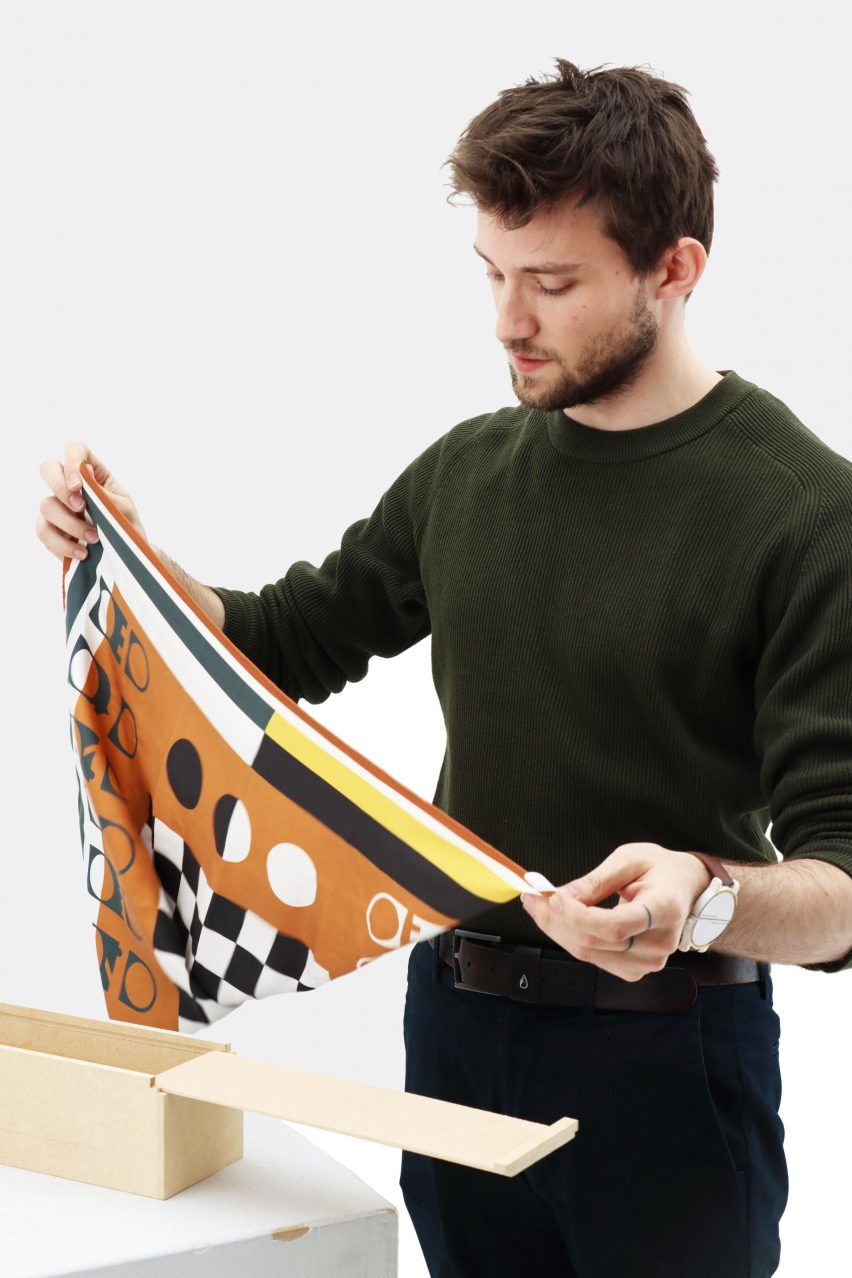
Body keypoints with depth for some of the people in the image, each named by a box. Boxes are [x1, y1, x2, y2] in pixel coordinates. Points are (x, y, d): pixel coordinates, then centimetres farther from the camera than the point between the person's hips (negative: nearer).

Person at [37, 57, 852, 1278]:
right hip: (456, 1025, 5)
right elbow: (286, 644, 16)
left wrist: (704, 897, -39)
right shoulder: (467, 469, 4)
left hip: (663, 1053, -5)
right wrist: (132, 557, -1)